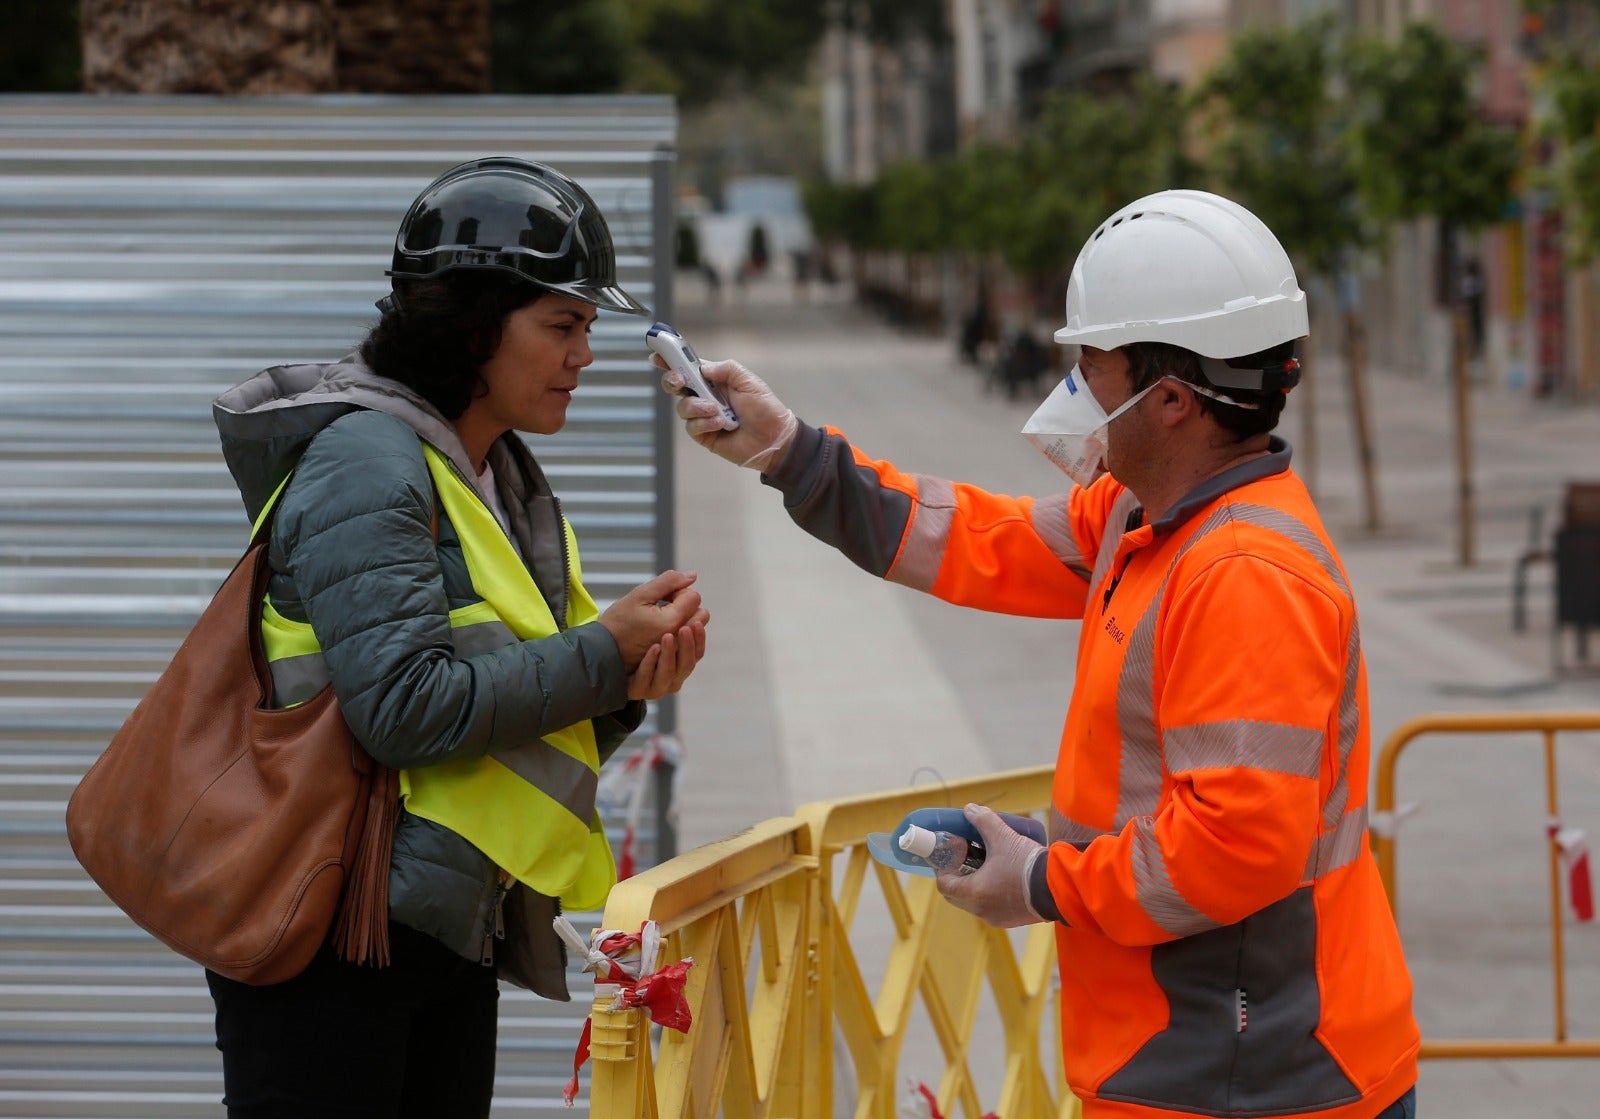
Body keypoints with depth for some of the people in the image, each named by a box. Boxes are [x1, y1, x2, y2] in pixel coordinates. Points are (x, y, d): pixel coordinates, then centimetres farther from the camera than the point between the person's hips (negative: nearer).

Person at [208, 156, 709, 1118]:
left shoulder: (512, 480, 15)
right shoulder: (365, 462, -14)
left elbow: (534, 729, 17)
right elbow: (402, 706, -24)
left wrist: (626, 691, -4)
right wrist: (602, 653, -17)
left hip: (448, 931, 9)